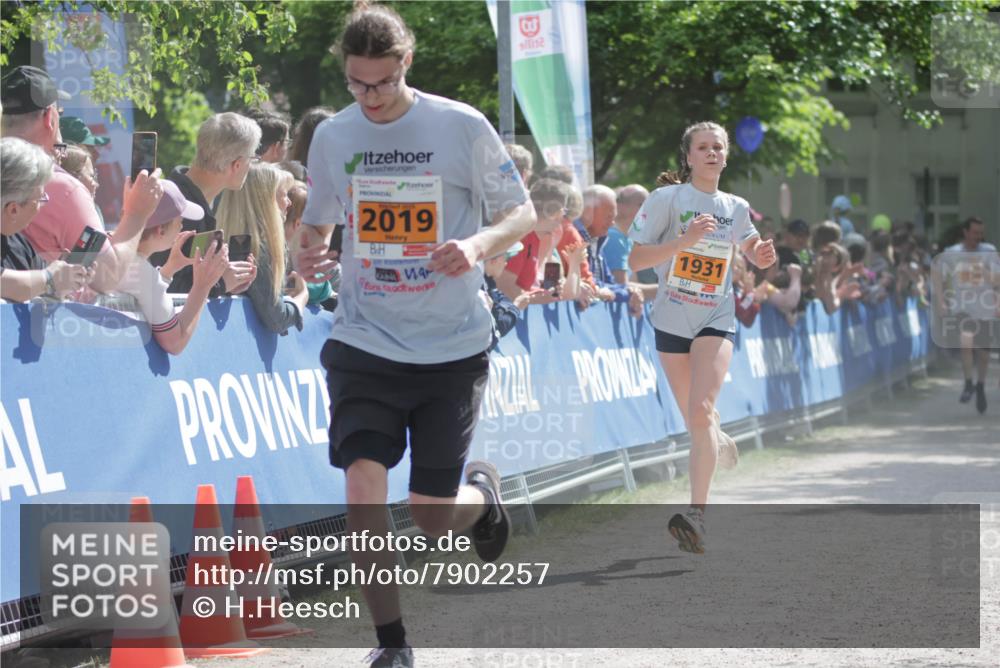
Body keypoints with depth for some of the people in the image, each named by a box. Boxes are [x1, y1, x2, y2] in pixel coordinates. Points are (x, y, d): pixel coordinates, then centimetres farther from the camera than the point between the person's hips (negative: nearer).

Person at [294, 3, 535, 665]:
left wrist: (479, 244, -21)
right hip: (365, 341, 2)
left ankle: (483, 491, 40)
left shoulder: (462, 127, -7)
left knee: (432, 516, 1)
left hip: (453, 345, -2)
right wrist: (312, 254, -7)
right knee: (363, 485, -16)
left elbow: (523, 213, 0)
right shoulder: (332, 137, 2)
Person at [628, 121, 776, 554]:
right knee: (696, 422, 9)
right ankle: (719, 442, 47)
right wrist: (685, 239, -24)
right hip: (671, 320, 0)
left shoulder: (736, 208, 5)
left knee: (701, 411, -20)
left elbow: (753, 253, 23)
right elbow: (635, 261, -12)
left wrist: (764, 254, -1)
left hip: (716, 320, 0)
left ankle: (697, 516, -25)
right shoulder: (668, 198, -6)